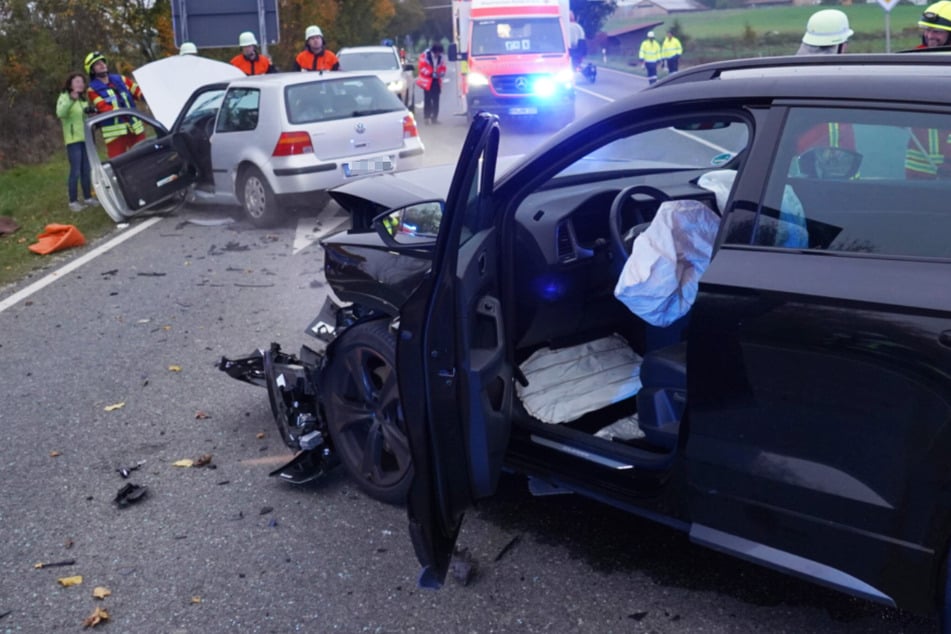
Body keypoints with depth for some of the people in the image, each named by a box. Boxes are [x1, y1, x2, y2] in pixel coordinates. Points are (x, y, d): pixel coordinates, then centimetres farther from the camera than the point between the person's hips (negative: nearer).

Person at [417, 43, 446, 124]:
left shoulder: (440, 57, 7)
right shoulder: (425, 55, -6)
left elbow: (443, 68, 13)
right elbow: (422, 68, -10)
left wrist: (442, 73, -11)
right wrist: (432, 74, -19)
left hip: (436, 81, 4)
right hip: (427, 81, -4)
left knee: (436, 100, 1)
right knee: (427, 100, -5)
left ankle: (434, 117, 6)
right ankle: (427, 117, -1)